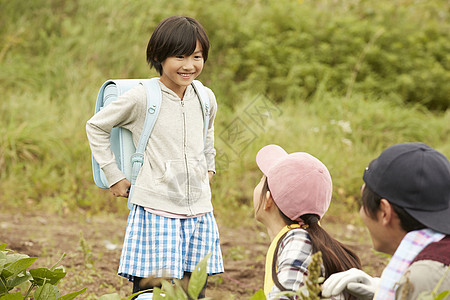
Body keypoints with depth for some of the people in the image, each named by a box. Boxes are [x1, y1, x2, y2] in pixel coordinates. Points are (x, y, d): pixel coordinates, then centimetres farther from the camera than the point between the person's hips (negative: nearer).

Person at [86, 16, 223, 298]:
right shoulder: (142, 98, -8)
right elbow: (96, 127, 4)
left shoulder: (206, 98, 7)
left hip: (199, 210, 5)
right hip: (156, 210, -5)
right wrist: (114, 176, 2)